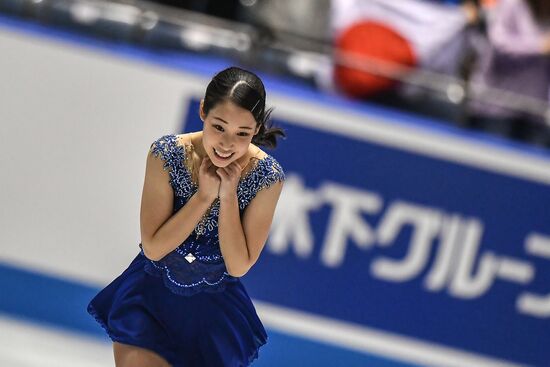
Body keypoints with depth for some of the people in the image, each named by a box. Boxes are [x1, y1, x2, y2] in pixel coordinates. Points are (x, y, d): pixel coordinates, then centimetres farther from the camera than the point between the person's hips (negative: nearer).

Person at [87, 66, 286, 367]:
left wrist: (228, 196, -25)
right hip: (152, 290, 0)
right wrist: (204, 195, -25)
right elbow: (153, 248, -17)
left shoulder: (267, 177, -18)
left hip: (214, 307, 1)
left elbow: (239, 266, -14)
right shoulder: (166, 154, -19)